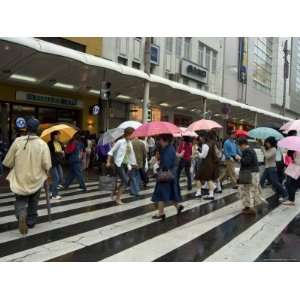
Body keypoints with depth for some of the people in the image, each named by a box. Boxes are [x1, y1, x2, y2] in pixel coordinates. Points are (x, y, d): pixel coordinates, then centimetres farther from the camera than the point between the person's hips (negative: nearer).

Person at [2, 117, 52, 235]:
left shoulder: (18, 141, -11)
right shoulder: (42, 144, -13)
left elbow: (8, 162, -4)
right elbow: (47, 165, -15)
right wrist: (46, 173, 6)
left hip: (20, 179, 0)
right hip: (36, 179, 1)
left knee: (20, 200, 14)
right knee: (33, 202, 21)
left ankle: (21, 215, -13)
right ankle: (31, 221, 34)